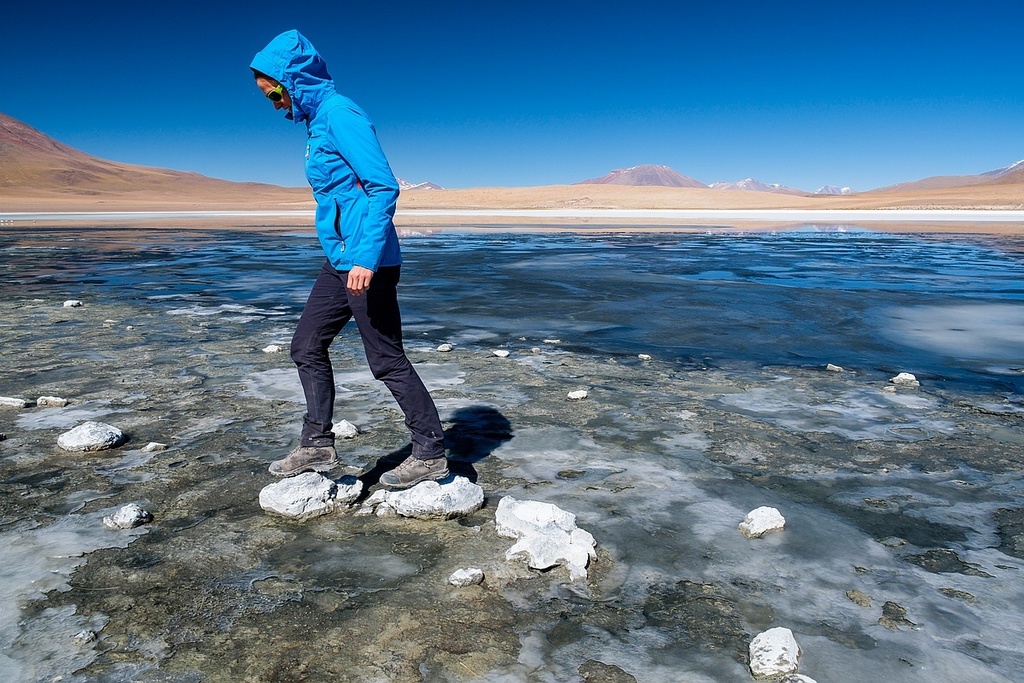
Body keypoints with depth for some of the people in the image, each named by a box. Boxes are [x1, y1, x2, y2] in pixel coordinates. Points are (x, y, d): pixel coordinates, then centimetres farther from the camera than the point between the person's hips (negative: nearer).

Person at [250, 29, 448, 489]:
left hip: (366, 264, -10)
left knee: (387, 361, -3)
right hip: (339, 262, 10)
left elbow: (385, 187, -21)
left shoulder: (341, 115, -13)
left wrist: (367, 259, -27)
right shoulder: (318, 120, 16)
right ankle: (317, 446, 21)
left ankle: (430, 454, 10)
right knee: (307, 346, 13)